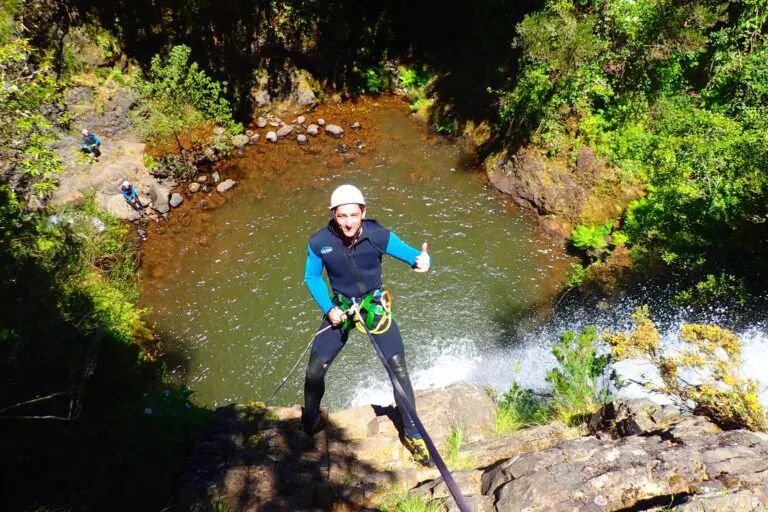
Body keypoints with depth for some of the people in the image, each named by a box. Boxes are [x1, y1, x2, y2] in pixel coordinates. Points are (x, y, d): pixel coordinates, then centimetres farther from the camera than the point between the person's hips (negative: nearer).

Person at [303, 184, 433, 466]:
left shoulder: (379, 236, -21)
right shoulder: (319, 243, -16)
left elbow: (415, 256, -16)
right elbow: (312, 278, 1)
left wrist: (422, 261, -41)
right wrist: (328, 309, -11)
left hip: (375, 307, -1)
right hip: (340, 308, 1)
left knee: (399, 370, -7)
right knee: (315, 369, -1)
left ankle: (412, 434, 15)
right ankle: (310, 419, 31)